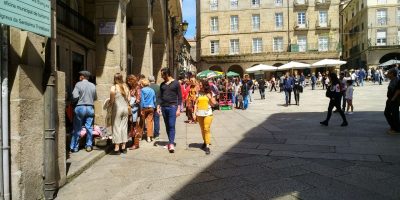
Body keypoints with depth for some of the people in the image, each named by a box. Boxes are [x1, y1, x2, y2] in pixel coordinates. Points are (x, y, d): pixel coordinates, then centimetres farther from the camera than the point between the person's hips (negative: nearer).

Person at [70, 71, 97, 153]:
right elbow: (95, 98, 13)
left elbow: (75, 96, -13)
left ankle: (74, 147, 12)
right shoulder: (93, 85, 7)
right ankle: (89, 145, 11)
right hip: (90, 108, 3)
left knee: (77, 129, 5)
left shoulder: (78, 84, -5)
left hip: (80, 107, -3)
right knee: (89, 127, 8)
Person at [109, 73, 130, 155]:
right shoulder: (126, 87, 5)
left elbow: (112, 101, -10)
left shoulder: (113, 87, -9)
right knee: (124, 127, 10)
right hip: (125, 109, 5)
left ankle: (117, 149, 3)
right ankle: (123, 147, 17)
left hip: (117, 109, -5)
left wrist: (110, 104, 10)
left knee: (116, 127, 1)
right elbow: (129, 99, 8)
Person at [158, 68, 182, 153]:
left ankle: (171, 144, -11)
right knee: (167, 126, 9)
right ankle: (170, 142, 18)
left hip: (172, 107, -5)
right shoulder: (162, 84, 12)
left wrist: (178, 109, -8)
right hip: (164, 107, 5)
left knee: (171, 126, -11)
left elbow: (179, 97, -2)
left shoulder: (175, 83, -1)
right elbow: (160, 96, 16)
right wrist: (158, 107, 6)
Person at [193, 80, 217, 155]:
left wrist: (210, 97, -11)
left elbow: (214, 103, 3)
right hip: (199, 114, 3)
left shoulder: (209, 94, 1)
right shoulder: (199, 93, 8)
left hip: (208, 114, -3)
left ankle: (207, 146, -10)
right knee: (202, 129, 13)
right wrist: (194, 113, 2)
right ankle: (205, 142, 31)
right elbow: (196, 103, 8)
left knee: (207, 129, -10)